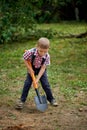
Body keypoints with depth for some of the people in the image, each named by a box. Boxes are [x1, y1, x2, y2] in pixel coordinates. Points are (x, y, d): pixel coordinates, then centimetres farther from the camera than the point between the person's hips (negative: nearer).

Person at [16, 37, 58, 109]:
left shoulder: (47, 56, -29)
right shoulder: (31, 52, -34)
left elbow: (43, 68, -23)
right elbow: (25, 60, -15)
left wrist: (37, 78, -26)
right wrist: (30, 69, -19)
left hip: (41, 70, 0)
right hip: (32, 69, 0)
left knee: (46, 84, -2)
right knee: (27, 84, -4)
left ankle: (51, 99, 16)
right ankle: (22, 100, 6)